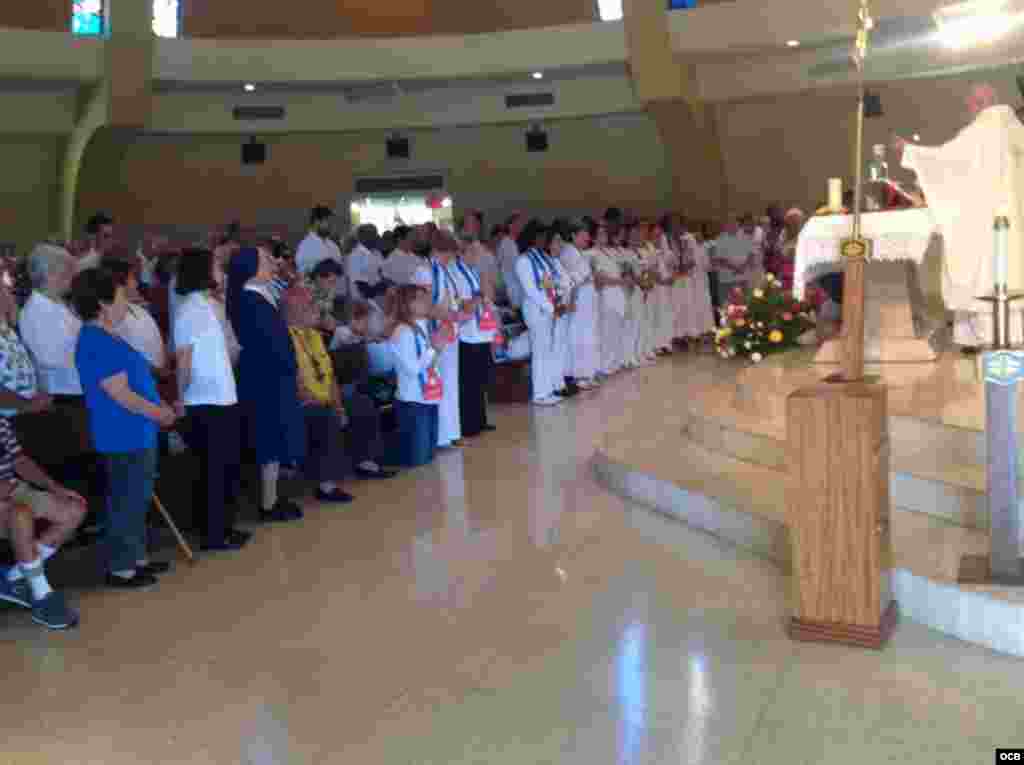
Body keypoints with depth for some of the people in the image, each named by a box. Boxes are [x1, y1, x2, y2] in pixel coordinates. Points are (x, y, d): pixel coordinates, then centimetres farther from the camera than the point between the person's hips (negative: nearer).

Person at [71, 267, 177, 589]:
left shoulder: (105, 338, 12)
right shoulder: (98, 344, -21)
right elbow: (122, 396, -22)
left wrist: (160, 407, 12)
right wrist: (160, 414, -10)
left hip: (135, 434, 10)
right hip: (125, 437, -10)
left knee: (136, 499, 18)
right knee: (126, 502, 0)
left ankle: (135, 558, 29)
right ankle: (120, 568, 10)